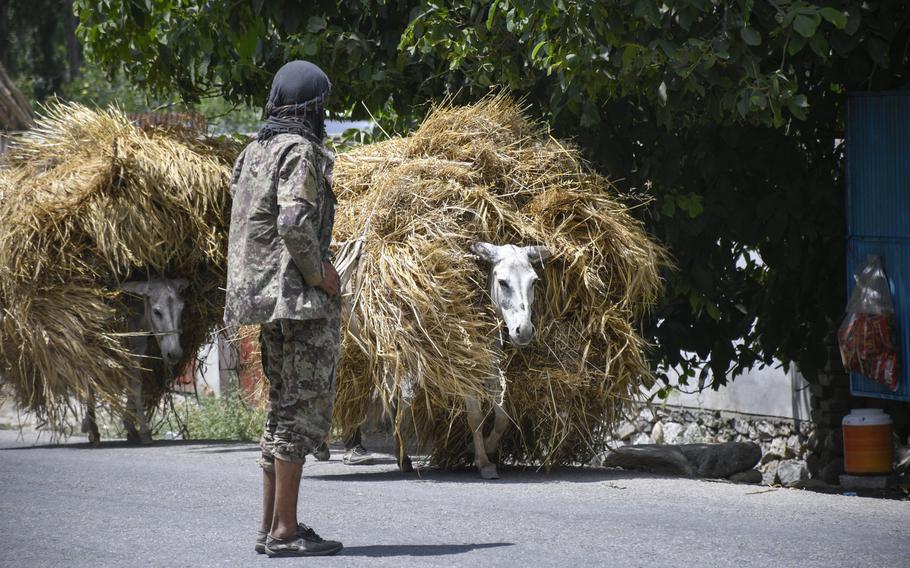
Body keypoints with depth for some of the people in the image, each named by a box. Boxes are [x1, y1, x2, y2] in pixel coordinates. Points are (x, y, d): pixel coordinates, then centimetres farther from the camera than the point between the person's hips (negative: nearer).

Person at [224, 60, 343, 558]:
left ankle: (272, 525, 15)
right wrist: (319, 272, -12)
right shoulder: (299, 151, -12)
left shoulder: (254, 152, 15)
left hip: (266, 297, 9)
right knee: (304, 409, -8)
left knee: (283, 407, 14)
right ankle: (285, 531, -11)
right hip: (300, 296, -9)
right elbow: (294, 221, -25)